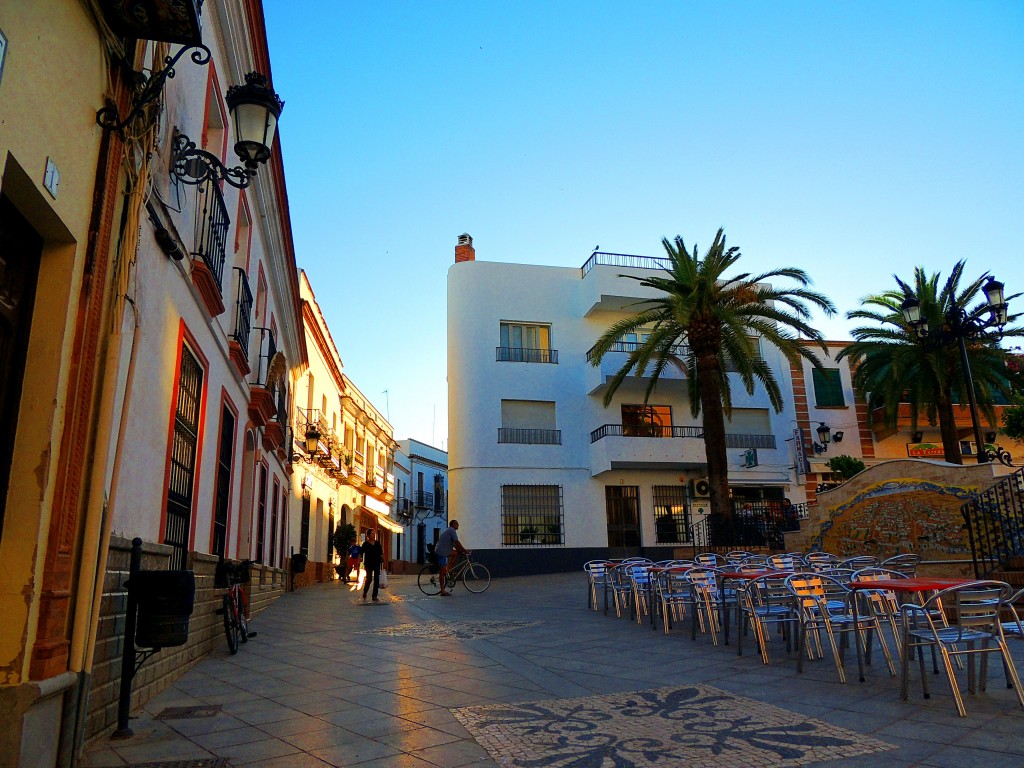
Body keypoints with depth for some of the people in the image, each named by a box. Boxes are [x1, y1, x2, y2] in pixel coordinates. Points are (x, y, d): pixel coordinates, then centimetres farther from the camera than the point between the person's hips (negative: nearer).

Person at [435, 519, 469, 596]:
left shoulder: (448, 530, 20)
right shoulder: (452, 530, -11)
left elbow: (454, 544, 21)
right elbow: (457, 543, -14)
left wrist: (461, 551, 16)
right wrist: (465, 550, -7)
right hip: (442, 552, -10)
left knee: (458, 553, 12)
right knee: (443, 571, -6)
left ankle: (448, 569, 9)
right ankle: (443, 591, -3)